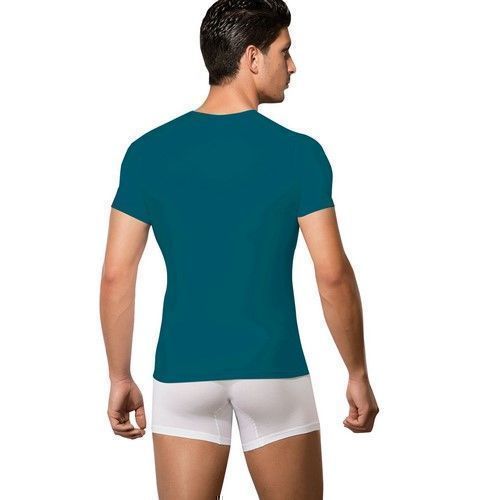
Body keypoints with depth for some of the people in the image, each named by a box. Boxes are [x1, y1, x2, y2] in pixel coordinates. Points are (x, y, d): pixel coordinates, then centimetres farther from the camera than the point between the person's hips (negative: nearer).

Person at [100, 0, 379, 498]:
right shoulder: (298, 153, -9)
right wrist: (358, 374, 1)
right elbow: (333, 276, -10)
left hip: (182, 376, 2)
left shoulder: (147, 152, -1)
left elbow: (116, 276, -1)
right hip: (274, 373, -2)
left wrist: (120, 378, 8)